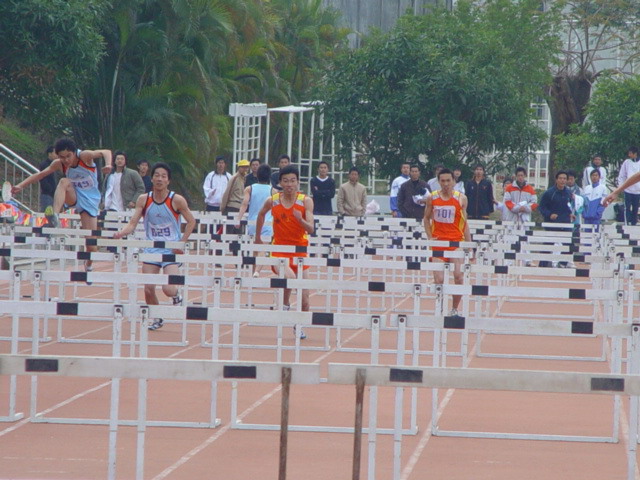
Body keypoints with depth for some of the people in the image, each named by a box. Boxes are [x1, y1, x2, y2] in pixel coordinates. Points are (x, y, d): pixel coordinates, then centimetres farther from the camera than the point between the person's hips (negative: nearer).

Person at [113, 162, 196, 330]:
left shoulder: (176, 200, -9)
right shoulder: (143, 200, -3)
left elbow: (191, 222, 1)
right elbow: (132, 223, -6)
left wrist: (181, 243, -7)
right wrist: (121, 233, -26)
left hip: (171, 249, -3)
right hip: (151, 249, 3)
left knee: (168, 289, -17)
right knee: (148, 289, -3)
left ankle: (177, 296, 20)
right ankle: (157, 319, 22)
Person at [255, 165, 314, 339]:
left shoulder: (306, 201, -7)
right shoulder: (272, 201, -4)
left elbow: (311, 229, -14)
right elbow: (261, 214, 19)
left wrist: (300, 219, -33)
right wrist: (258, 237, 23)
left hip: (300, 250, 1)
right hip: (279, 250, -1)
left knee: (304, 298, 2)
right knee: (289, 277, -32)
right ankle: (285, 303, -3)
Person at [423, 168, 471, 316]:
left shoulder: (461, 198, 1)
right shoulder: (432, 198, 2)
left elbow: (464, 223, 8)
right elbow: (426, 218, 15)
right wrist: (430, 237, 1)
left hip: (456, 242, 0)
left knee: (459, 277, -10)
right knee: (439, 280, -5)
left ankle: (454, 309, 5)